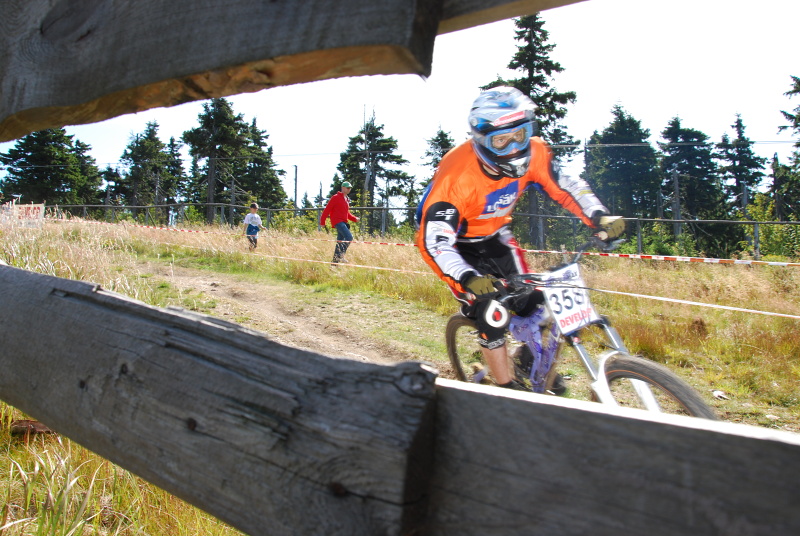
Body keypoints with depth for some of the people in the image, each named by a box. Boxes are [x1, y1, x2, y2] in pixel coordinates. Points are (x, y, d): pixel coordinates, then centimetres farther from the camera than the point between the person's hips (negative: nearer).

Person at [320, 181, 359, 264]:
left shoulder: (347, 199, 20)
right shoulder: (335, 197, -5)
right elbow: (327, 209, -7)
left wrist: (354, 219, 9)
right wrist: (322, 222, -10)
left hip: (344, 222, 8)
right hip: (338, 221, -8)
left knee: (340, 241, 7)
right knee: (349, 237, -22)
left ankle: (335, 261, 11)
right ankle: (340, 255, -17)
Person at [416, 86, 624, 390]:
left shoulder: (533, 154, -20)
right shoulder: (456, 177, -36)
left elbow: (567, 187, -8)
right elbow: (435, 243, -39)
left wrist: (600, 218, -26)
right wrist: (469, 279, -55)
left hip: (495, 236, 5)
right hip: (458, 245, -5)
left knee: (532, 303, -4)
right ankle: (509, 390, 0)